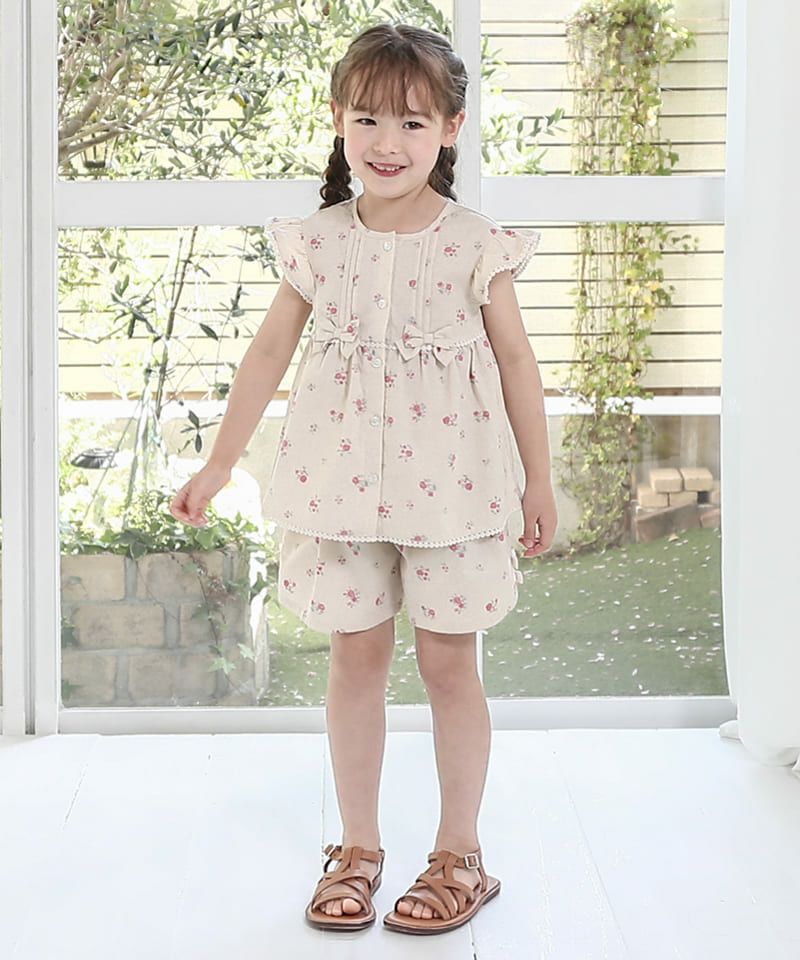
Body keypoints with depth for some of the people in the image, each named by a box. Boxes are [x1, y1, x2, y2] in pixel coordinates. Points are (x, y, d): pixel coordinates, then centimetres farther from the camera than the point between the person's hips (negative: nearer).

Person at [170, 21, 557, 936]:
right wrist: (218, 464, 9)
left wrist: (539, 479, 5)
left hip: (449, 481, -2)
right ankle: (357, 850, 22)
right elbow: (269, 353, 8)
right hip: (342, 480, 2)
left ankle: (459, 854, 19)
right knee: (356, 655, 9)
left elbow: (515, 360, 3)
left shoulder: (476, 244, -4)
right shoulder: (316, 242, 1)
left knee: (448, 660, 5)